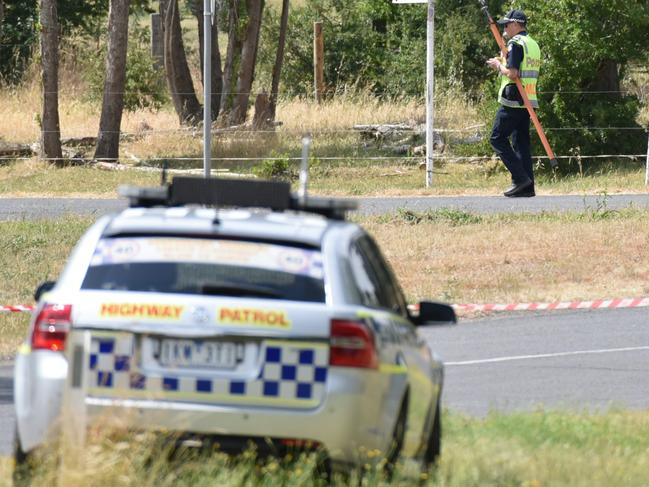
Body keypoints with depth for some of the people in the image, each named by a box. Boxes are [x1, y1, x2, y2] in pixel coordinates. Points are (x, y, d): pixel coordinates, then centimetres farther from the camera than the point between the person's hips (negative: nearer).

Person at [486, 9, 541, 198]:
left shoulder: (516, 44, -13)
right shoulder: (533, 44, 16)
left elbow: (512, 73, -22)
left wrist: (499, 65, -4)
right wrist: (502, 65, 17)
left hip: (513, 101, -9)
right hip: (528, 101, 9)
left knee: (498, 138, -2)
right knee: (521, 142, 10)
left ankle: (520, 177, -11)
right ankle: (527, 187, 6)